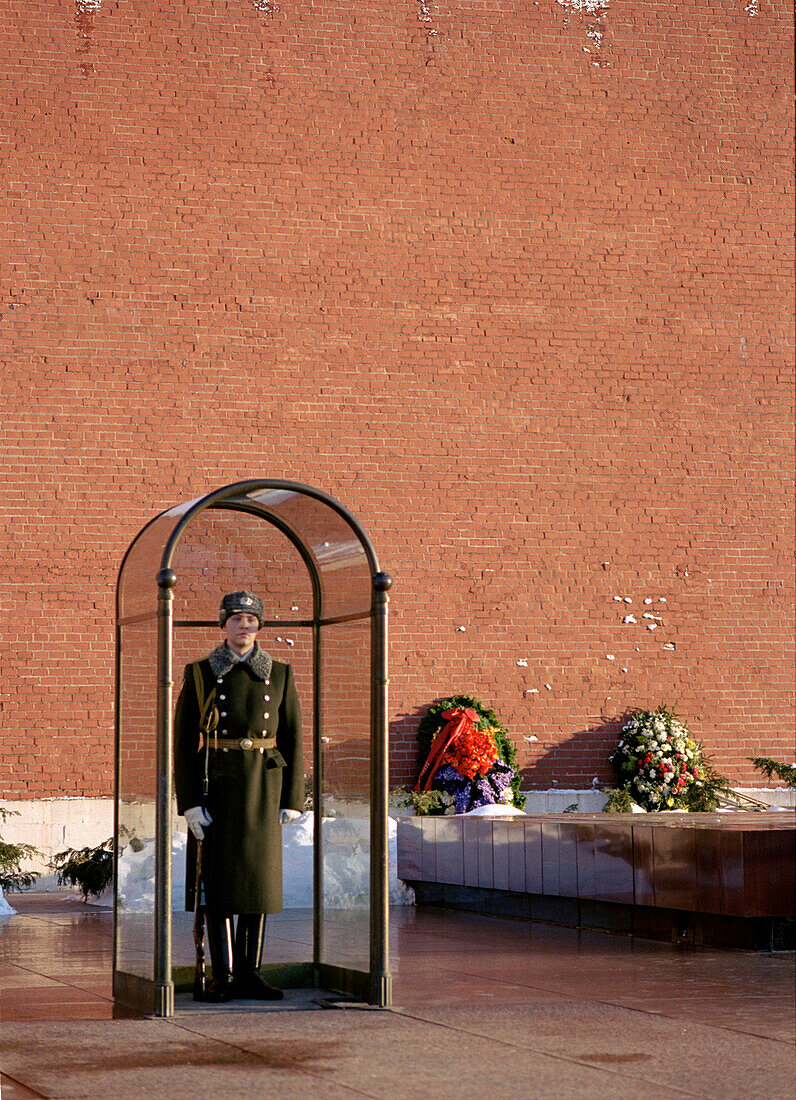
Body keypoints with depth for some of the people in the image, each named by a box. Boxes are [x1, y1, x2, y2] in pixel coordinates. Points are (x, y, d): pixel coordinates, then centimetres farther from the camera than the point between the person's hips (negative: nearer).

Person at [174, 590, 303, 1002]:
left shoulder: (280, 675, 6)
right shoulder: (199, 674, 0)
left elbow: (292, 740, 6)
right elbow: (183, 742, -2)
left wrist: (292, 799, 0)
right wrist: (189, 801, -10)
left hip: (262, 789, 2)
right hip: (217, 787, -2)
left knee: (259, 876, 3)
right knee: (219, 878, -1)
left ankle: (250, 973, 10)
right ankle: (224, 975, 4)